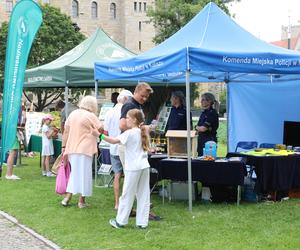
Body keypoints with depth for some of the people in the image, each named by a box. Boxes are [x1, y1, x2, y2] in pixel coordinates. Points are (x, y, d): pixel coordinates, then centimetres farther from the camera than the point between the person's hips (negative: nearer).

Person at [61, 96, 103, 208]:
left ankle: (68, 197, 13)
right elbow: (101, 129, -7)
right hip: (84, 150, -6)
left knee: (74, 173, 17)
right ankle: (81, 201, 9)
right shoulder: (90, 116, -9)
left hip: (71, 149, 6)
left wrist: (63, 146, 12)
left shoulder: (73, 114, 9)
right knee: (84, 174, 4)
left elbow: (66, 131, 9)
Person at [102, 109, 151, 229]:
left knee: (127, 194, 2)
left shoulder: (129, 133, -11)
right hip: (144, 166, 7)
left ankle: (120, 221, 10)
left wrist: (101, 136, -11)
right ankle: (142, 222, 10)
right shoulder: (143, 132, 11)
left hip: (133, 167, -7)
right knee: (143, 195, 7)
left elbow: (114, 140, -17)